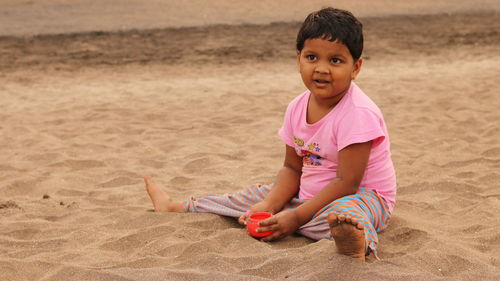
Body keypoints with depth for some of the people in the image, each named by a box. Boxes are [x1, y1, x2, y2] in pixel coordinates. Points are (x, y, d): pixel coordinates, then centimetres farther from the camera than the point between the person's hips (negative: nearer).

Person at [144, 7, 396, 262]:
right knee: (256, 198, 15)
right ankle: (175, 208, 32)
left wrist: (297, 217, -25)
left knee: (341, 212, -41)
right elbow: (292, 168, 6)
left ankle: (357, 244, -75)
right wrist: (269, 205, -11)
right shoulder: (297, 108, -1)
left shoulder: (358, 113, -24)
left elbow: (347, 181, -25)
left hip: (362, 196, -7)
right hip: (309, 195, 8)